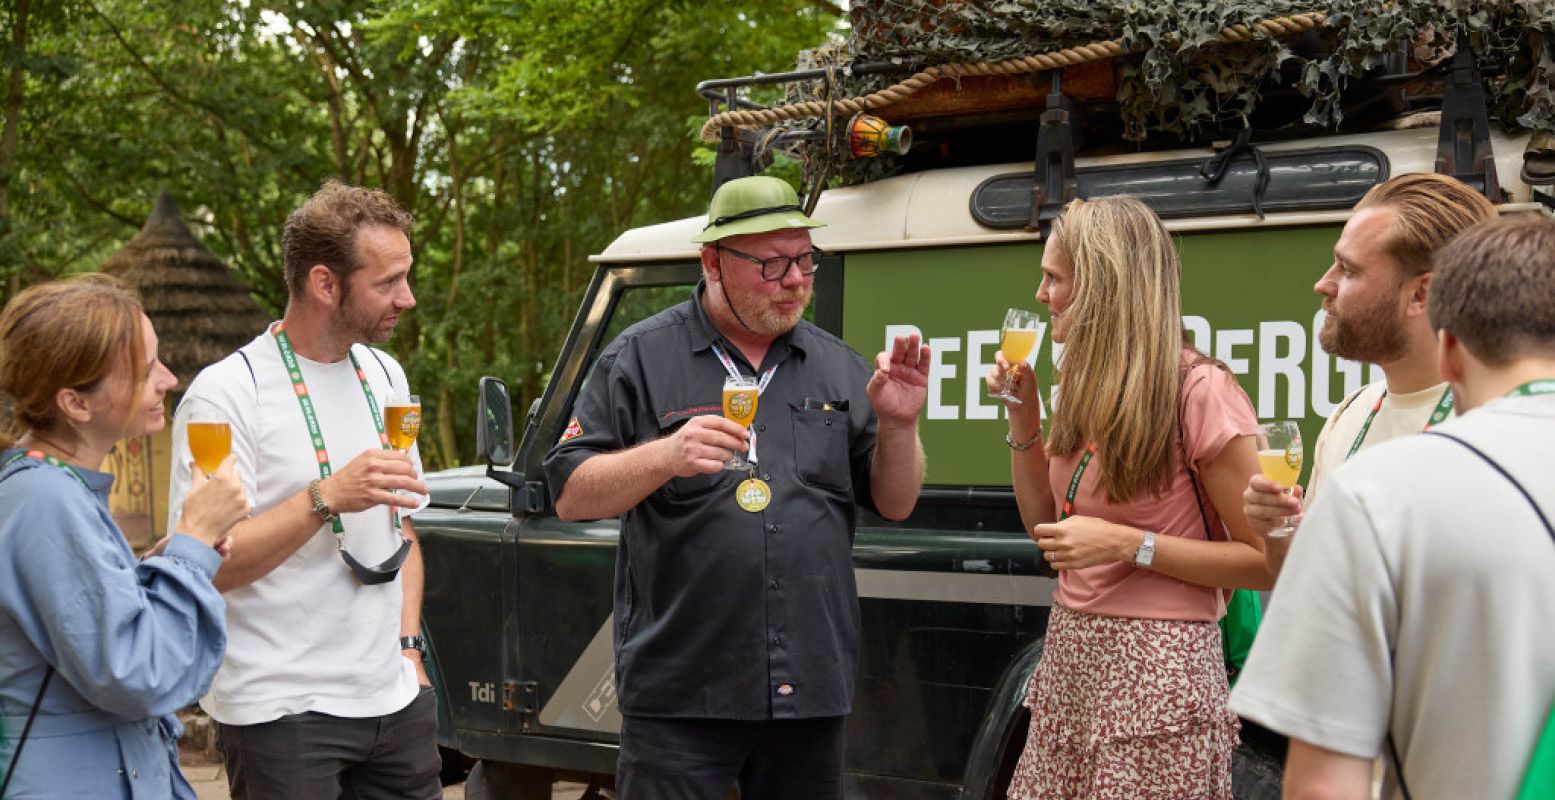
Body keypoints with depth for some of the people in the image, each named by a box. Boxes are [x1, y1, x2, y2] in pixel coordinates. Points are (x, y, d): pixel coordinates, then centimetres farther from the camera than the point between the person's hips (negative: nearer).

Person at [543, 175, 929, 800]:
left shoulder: (838, 367, 11)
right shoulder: (640, 358, 1)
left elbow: (894, 506, 12)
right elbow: (570, 496, -4)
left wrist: (898, 424, -7)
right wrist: (664, 456, -21)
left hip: (811, 692, 4)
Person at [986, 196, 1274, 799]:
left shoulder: (1201, 393, -15)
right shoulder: (1087, 387, 12)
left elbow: (1266, 562, -15)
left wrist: (1128, 544, -21)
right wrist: (1023, 415, 6)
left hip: (1157, 669, -8)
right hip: (1069, 657, 8)